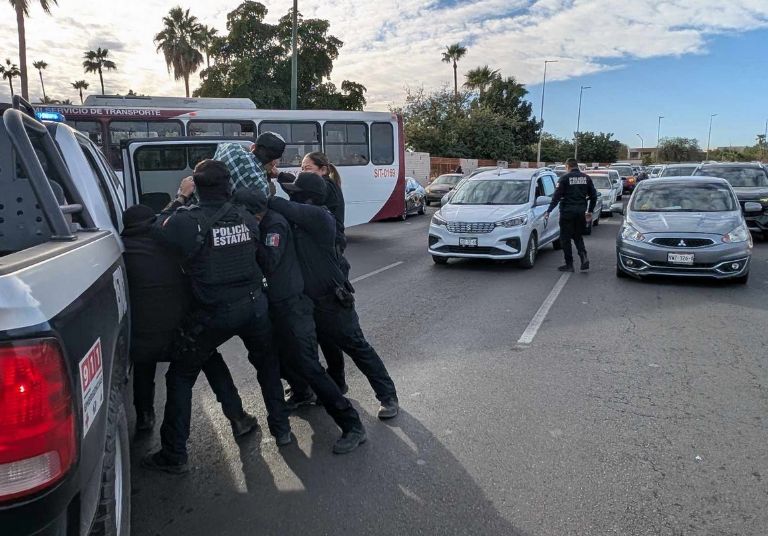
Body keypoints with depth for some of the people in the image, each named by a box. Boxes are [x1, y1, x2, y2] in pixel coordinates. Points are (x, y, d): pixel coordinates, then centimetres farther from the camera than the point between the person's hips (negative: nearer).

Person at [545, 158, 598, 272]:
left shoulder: (565, 178, -7)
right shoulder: (586, 178, 8)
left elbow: (557, 196, -11)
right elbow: (593, 196, 11)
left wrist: (548, 211, -7)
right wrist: (590, 211, 22)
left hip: (567, 211, -5)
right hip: (581, 211, 5)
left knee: (565, 238, 4)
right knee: (578, 236, 18)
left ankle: (569, 264, 4)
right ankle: (584, 256, -4)